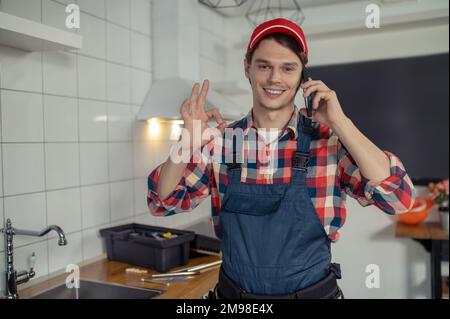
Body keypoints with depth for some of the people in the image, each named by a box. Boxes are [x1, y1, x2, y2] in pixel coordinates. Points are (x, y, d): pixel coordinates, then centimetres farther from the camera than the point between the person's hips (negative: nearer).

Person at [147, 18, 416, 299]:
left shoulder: (330, 141, -12)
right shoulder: (221, 141, -7)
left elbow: (399, 198, -19)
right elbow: (164, 202, -4)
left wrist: (340, 123, -24)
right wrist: (189, 140, -19)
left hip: (313, 291, -1)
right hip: (232, 292, 2)